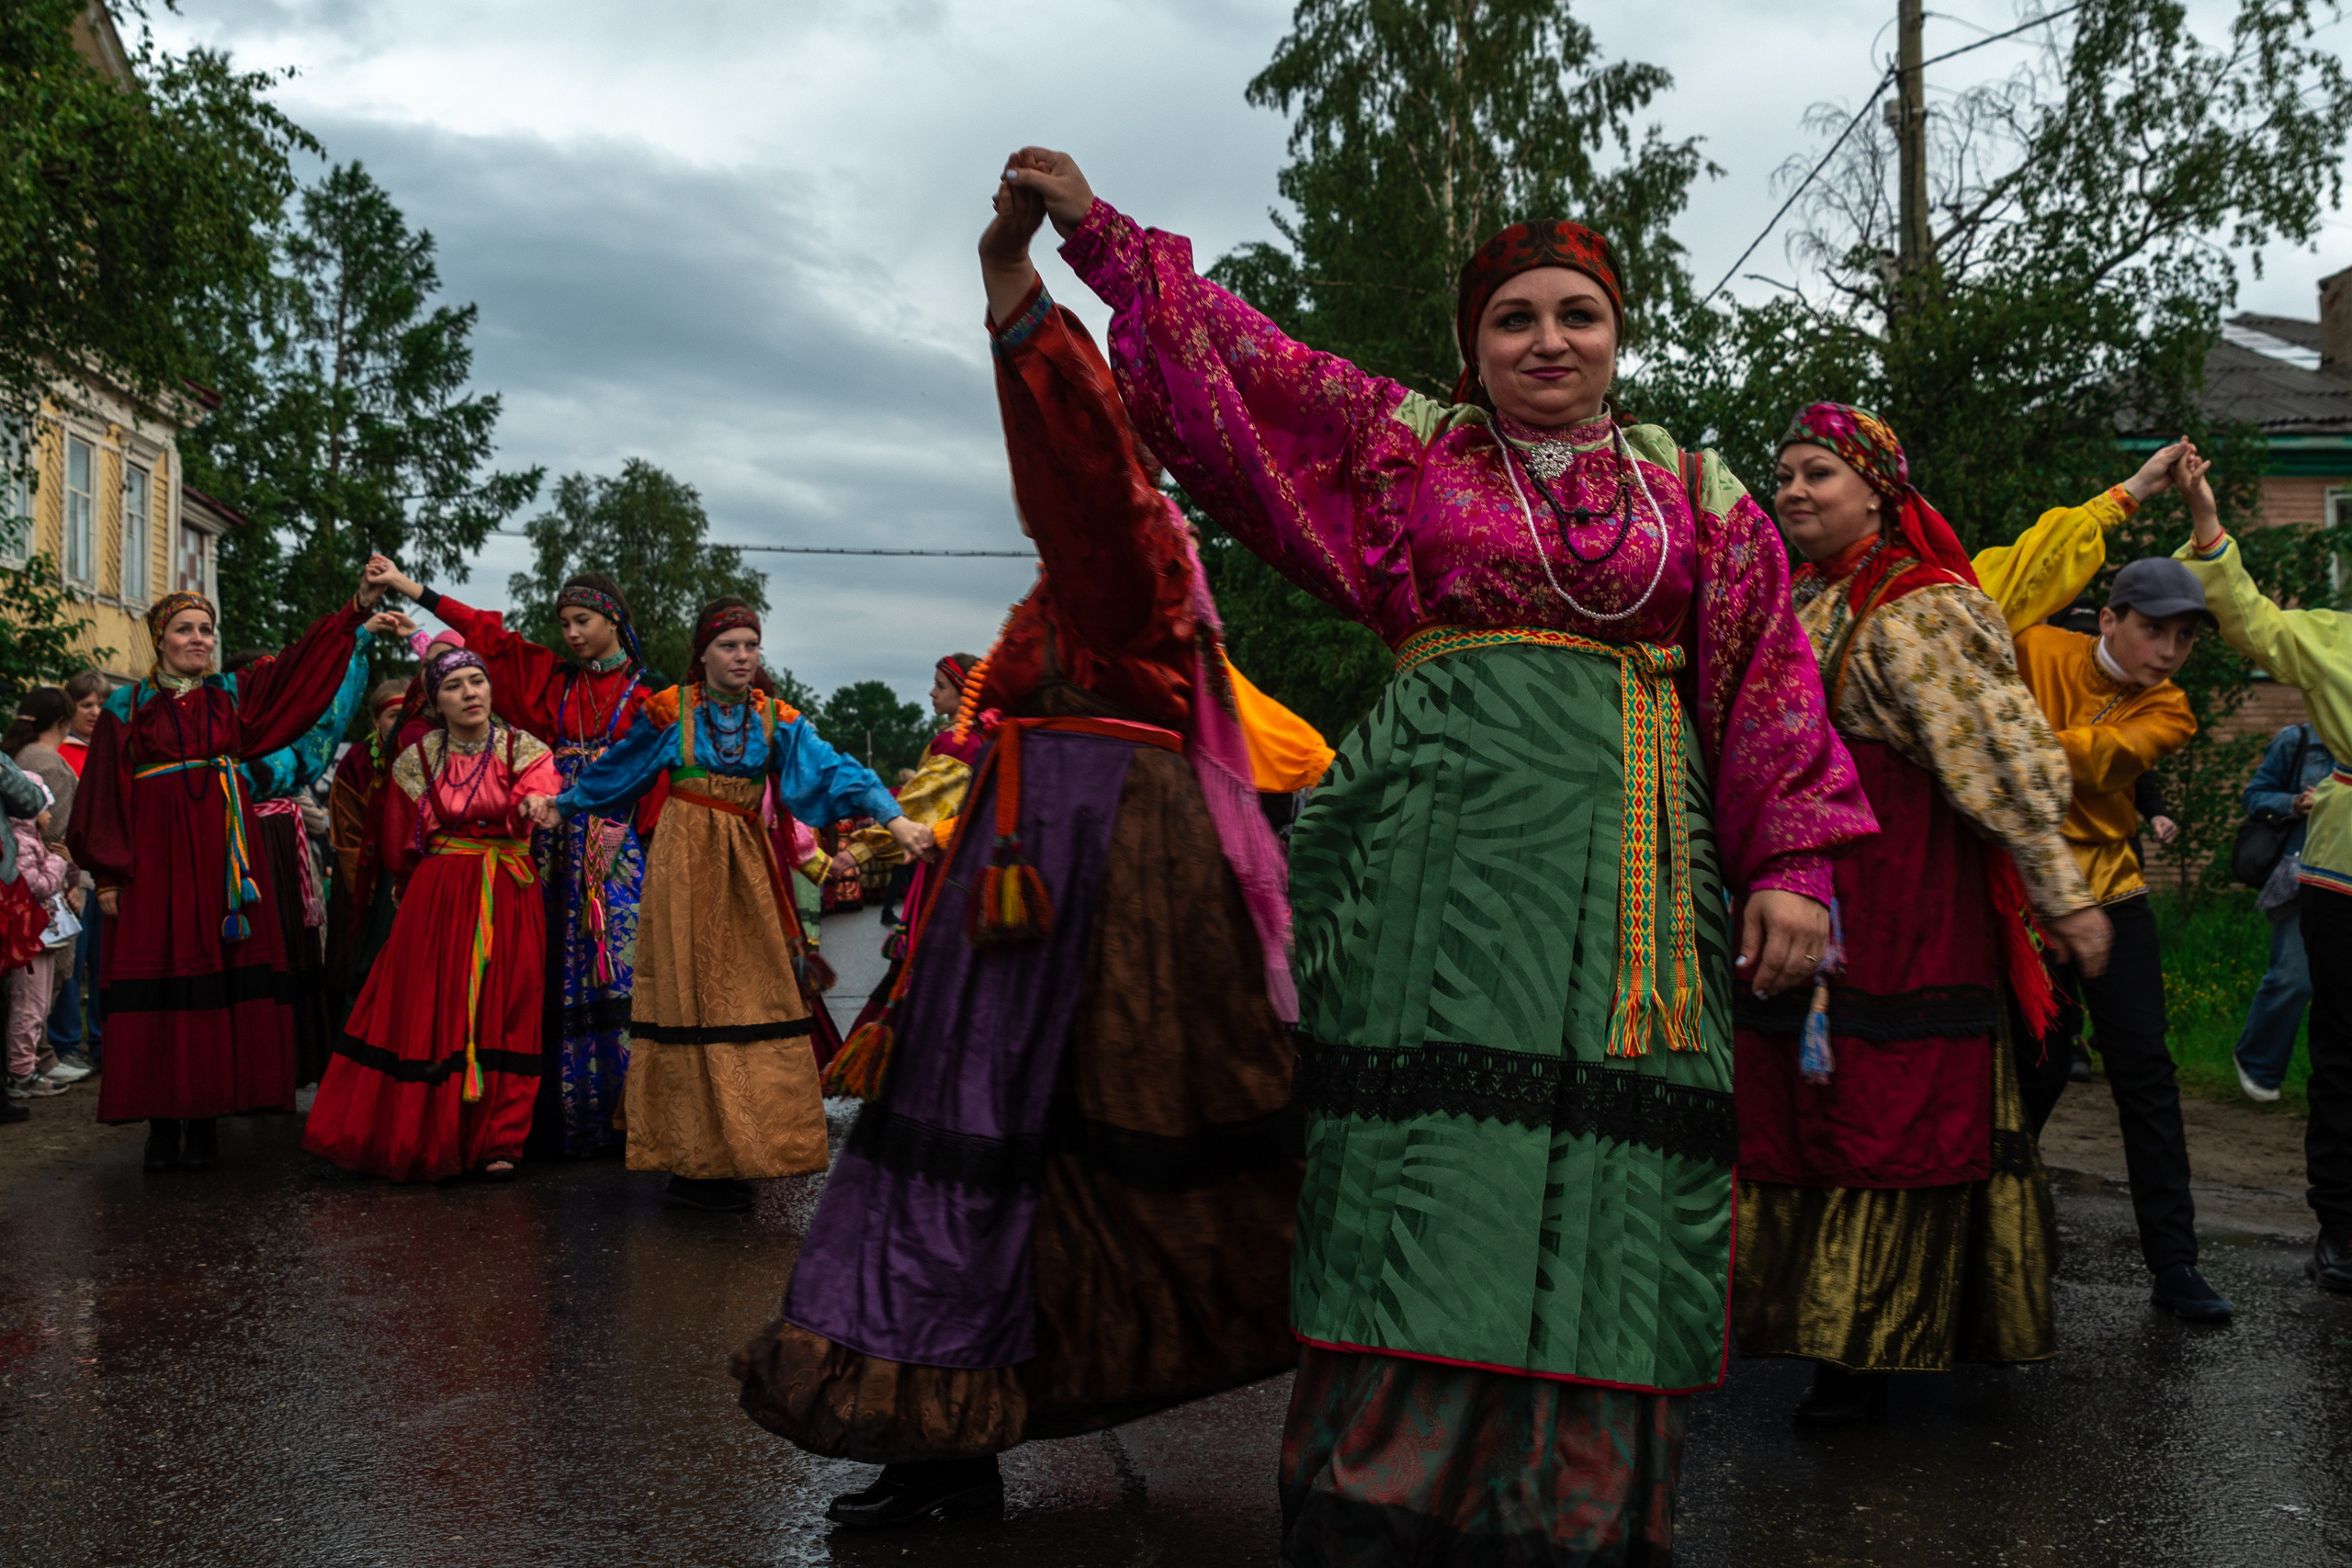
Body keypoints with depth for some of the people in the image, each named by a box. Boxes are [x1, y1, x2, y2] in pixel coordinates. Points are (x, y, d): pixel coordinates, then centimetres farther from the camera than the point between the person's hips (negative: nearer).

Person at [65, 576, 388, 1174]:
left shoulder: (234, 695, 14)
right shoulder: (126, 709, 9)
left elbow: (302, 665, 2)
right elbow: (104, 797, 5)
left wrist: (357, 608, -10)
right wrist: (107, 875, -4)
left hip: (222, 857, 2)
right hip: (154, 858, -1)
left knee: (221, 980, -4)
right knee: (158, 984, -5)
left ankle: (206, 1119, 0)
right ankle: (162, 1123, 0)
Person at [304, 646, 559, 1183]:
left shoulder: (525, 750, 3)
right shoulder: (416, 761, 6)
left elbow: (542, 793, -20)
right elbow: (399, 854, 13)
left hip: (509, 903, 0)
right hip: (435, 900, 0)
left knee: (504, 1016, -1)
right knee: (431, 1018, -3)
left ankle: (497, 1143, 5)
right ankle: (421, 1143, 4)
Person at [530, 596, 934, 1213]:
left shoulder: (775, 719, 4)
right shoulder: (670, 710, 1)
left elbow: (834, 769, -7)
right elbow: (614, 768, 16)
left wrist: (895, 818, -20)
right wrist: (564, 806, 28)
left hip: (746, 865, 2)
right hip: (684, 863, -2)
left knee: (752, 997, 0)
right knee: (689, 1000, -2)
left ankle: (731, 1155, 8)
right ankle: (694, 1159, 1)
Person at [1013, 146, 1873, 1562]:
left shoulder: (1697, 492, 16)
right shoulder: (1409, 444, 14)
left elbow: (1770, 685, 10)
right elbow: (1237, 360, 14)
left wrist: (1792, 869, 1)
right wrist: (1100, 229, 11)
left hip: (1631, 856, 2)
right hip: (1448, 831, -1)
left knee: (1604, 1189, -3)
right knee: (1428, 1170, -9)